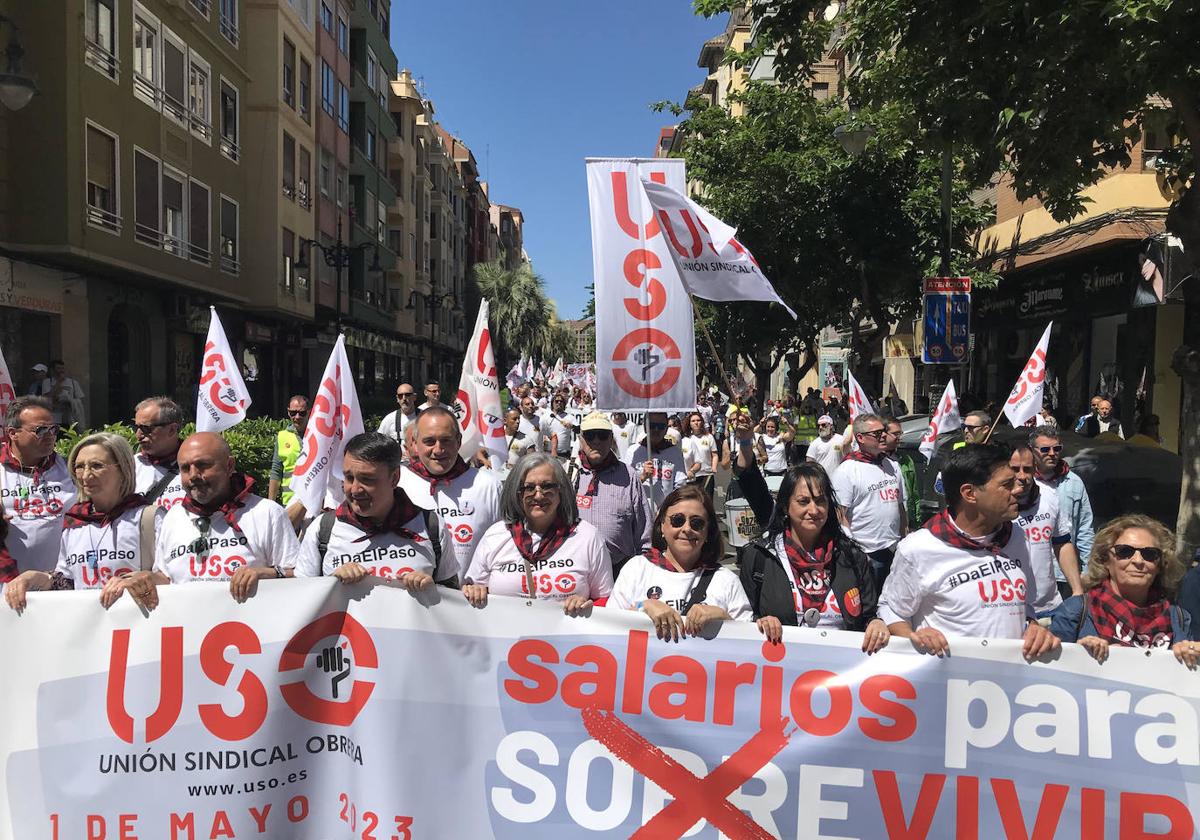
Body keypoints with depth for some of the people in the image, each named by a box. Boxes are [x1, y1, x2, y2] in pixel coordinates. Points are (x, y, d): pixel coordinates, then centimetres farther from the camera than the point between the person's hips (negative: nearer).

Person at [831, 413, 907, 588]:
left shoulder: (893, 466, 11)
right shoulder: (847, 470, -10)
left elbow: (901, 505, 19)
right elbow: (840, 515, -14)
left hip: (895, 550, 7)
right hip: (867, 554, -6)